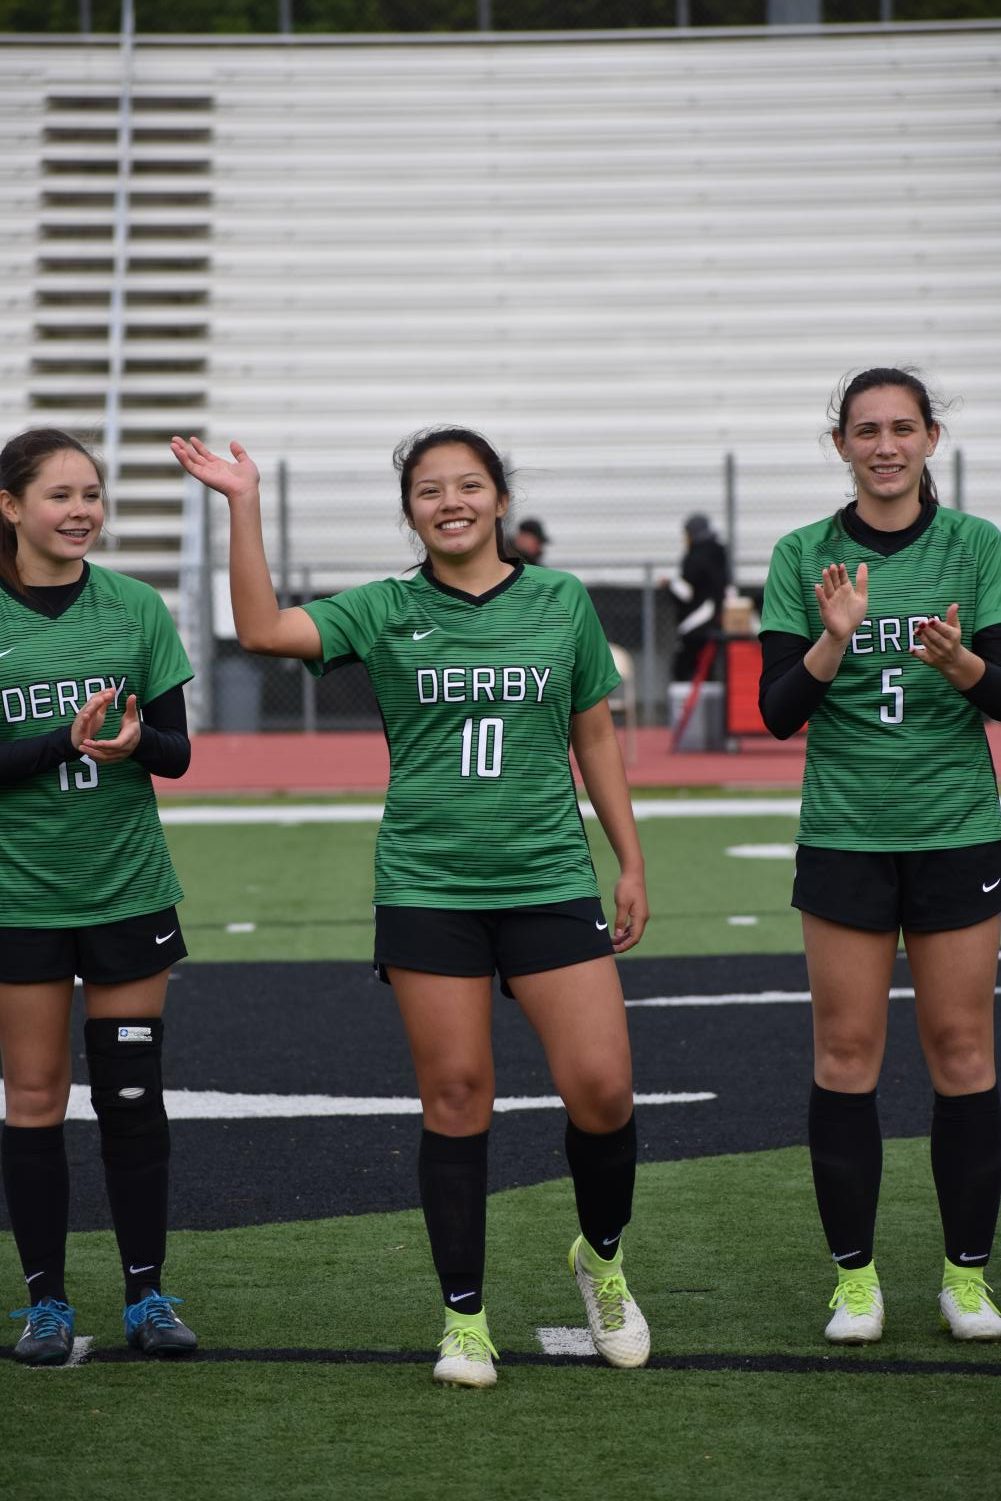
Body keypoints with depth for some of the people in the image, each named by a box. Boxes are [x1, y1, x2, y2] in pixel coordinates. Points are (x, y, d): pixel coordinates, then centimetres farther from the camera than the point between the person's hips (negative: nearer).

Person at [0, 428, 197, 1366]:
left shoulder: (136, 608, 1)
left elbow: (177, 752, 2)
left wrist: (138, 740, -20)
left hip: (129, 887, 2)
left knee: (132, 1092, 5)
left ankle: (146, 1295, 15)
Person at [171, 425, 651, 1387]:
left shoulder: (561, 603, 7)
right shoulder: (385, 613, 3)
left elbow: (595, 737, 13)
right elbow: (262, 628, -11)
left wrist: (631, 861, 12)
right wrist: (243, 506, -16)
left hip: (550, 877, 1)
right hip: (426, 886, 0)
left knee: (602, 1088, -7)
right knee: (455, 1094, 0)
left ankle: (602, 1258, 22)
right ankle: (464, 1319, 12)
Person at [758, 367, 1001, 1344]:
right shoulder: (803, 557, 2)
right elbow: (778, 712, -2)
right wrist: (833, 640, -20)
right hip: (845, 833, 0)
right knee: (845, 1051, 0)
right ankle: (853, 1274, 10)